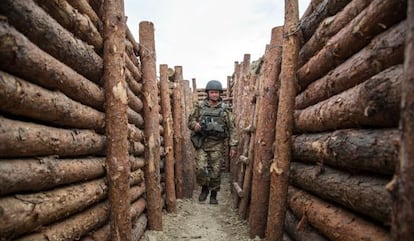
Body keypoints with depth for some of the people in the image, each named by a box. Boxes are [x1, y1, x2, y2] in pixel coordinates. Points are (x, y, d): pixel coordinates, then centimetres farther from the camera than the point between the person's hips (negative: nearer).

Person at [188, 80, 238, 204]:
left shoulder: (225, 109, 1)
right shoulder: (199, 107, 3)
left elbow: (232, 129, 2)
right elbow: (190, 120, 10)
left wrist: (233, 146, -3)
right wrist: (194, 125, -14)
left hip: (217, 144, 0)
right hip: (202, 143, 1)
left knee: (216, 171, 3)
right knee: (200, 168, -8)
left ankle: (214, 194, 23)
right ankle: (204, 188, 21)